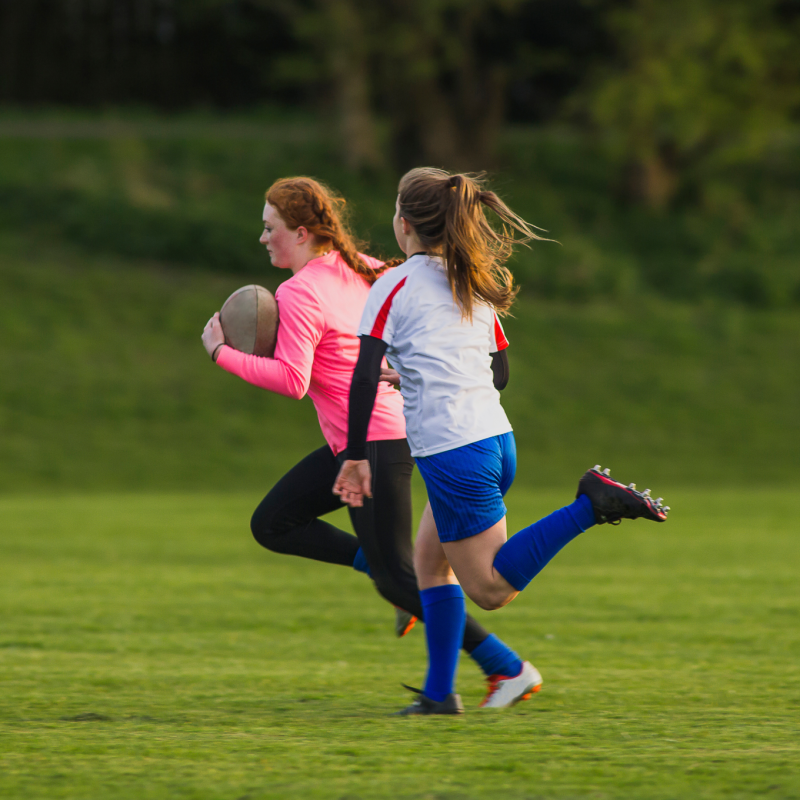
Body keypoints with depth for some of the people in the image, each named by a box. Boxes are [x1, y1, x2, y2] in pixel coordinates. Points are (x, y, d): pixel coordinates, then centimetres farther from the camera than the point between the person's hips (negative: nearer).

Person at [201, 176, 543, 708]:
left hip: (376, 442, -10)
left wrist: (222, 352, -16)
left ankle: (509, 668, -2)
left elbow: (291, 380, -26)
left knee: (397, 576, -5)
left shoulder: (299, 294, -17)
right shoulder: (355, 267, 9)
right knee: (272, 525, 10)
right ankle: (392, 576, 8)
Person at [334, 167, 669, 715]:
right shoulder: (476, 286, 14)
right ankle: (440, 693, 13)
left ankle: (591, 506, -18)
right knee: (429, 560, 19)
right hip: (497, 438, 8)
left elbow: (365, 377, -14)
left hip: (451, 453, -8)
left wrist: (355, 456, -8)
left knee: (491, 588, -3)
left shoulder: (396, 286, -6)